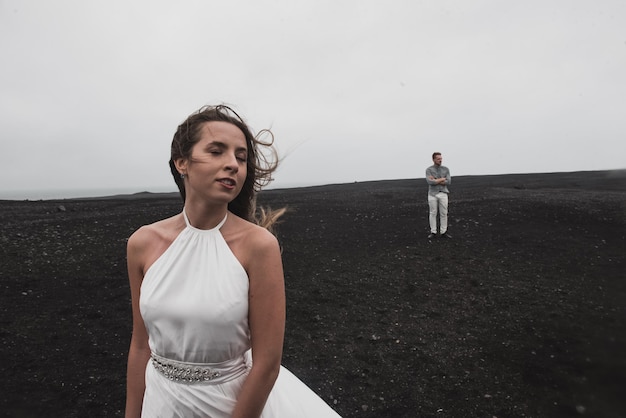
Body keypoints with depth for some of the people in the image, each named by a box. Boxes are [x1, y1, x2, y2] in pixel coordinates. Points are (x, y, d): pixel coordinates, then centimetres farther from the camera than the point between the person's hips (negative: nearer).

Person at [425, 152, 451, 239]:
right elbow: (430, 182, -19)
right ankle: (433, 232, 12)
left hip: (443, 194, 2)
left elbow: (448, 182, -7)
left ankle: (443, 232, 13)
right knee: (433, 213, 3)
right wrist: (442, 179, -11)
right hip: (433, 194, -2)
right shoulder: (429, 170, -3)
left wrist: (435, 180, -14)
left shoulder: (446, 169, 5)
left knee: (444, 213, 4)